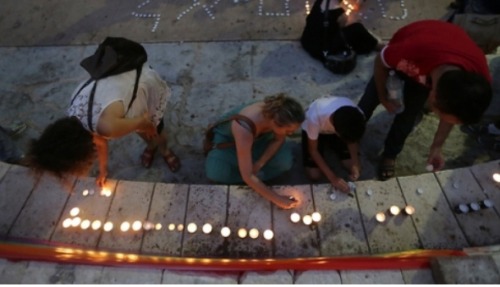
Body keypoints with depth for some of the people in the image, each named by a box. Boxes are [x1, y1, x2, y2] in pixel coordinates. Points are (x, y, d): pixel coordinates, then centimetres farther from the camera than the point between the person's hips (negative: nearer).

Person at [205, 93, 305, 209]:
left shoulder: (279, 115, -30)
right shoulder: (244, 128, -45)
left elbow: (279, 140, -8)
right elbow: (247, 176, -40)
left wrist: (260, 163, -19)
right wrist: (277, 199, -34)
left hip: (257, 137, 4)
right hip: (226, 139, -4)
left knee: (285, 162, -19)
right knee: (217, 173, -31)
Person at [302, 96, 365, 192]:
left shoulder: (357, 116, -34)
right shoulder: (315, 117, -43)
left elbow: (352, 138, -10)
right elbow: (313, 150, -25)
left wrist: (355, 163, -24)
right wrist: (333, 177, -26)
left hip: (339, 128, 3)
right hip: (314, 130, -2)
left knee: (355, 167, -6)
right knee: (314, 174, -12)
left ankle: (329, 145, 20)